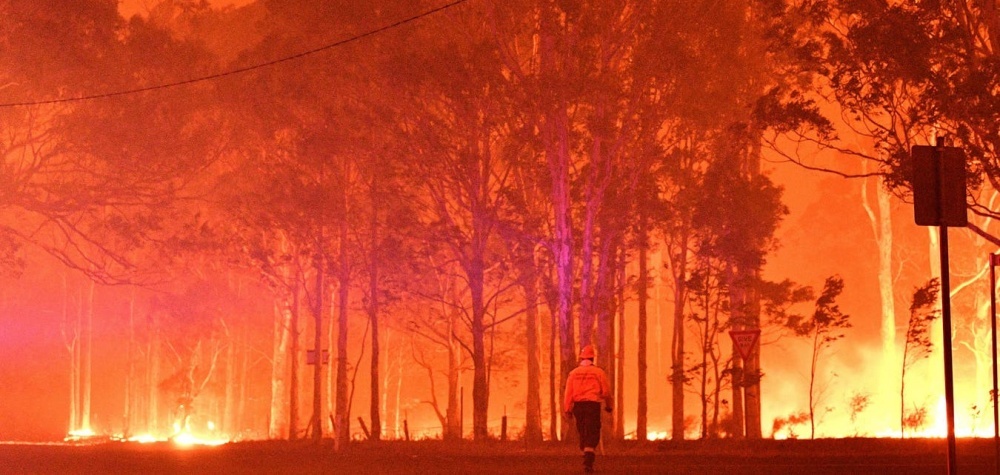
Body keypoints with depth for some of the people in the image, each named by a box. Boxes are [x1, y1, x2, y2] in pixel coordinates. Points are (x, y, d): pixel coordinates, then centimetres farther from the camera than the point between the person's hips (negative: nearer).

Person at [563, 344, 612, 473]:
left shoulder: (573, 373, 5)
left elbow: (568, 392, -1)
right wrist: (608, 405, 17)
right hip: (593, 404, -3)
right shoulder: (599, 372, -1)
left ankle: (587, 457, 28)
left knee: (583, 433, 18)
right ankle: (588, 462, -20)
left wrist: (567, 409, 0)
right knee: (592, 434, -5)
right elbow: (606, 391, 1)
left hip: (578, 405, 3)